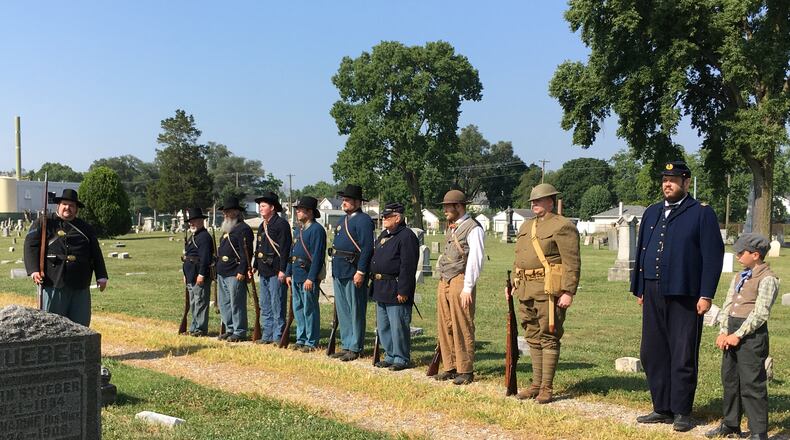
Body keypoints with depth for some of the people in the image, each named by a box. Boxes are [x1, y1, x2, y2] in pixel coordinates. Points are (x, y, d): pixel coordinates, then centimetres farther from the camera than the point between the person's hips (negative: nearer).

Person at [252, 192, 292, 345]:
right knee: (265, 307, 13)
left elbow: (285, 249, -16)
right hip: (264, 272, 9)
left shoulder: (282, 224, -10)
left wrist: (282, 270, -20)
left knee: (277, 306, -4)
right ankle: (267, 335, 20)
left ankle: (278, 336, 2)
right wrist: (255, 267, 17)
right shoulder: (262, 226, 18)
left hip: (276, 272, -9)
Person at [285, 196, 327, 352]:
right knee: (298, 308, 14)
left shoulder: (317, 229, -12)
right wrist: (288, 273, 15)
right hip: (296, 275, 9)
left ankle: (311, 342, 6)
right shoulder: (298, 229, 16)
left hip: (308, 276, -9)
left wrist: (311, 278, -21)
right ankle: (301, 339, 24)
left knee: (309, 310, -2)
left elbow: (317, 256, -17)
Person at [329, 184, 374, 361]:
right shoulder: (343, 220, 18)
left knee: (355, 311, -2)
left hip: (353, 273, -9)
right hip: (339, 272, 9)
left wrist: (360, 272, -21)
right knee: (342, 311, 14)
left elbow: (367, 247, -17)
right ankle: (345, 345, 22)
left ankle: (355, 348, 4)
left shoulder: (363, 220, -10)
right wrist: (334, 270, 19)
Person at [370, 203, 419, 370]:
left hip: (396, 290, -10)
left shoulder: (406, 237, -13)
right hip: (381, 289, 10)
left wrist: (403, 291, -22)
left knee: (398, 326, -3)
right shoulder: (383, 235, 17)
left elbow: (408, 267, -19)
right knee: (383, 326, 15)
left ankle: (402, 359, 7)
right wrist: (374, 284, 18)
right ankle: (391, 356, 25)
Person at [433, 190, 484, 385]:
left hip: (460, 282, -8)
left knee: (462, 329, -4)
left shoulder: (473, 228, -8)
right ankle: (450, 367, 17)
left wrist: (467, 288, -16)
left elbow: (475, 259, -13)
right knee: (445, 327, 9)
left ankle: (466, 371, 4)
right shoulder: (451, 228, 18)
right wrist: (441, 273, 15)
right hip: (444, 282, 8)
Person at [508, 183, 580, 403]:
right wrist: (512, 284, 19)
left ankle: (546, 388, 3)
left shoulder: (562, 226, -6)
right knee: (533, 339, 12)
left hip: (549, 290, -8)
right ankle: (536, 384, 20)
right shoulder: (526, 226, 19)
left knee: (549, 338, -3)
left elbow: (572, 263, -12)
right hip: (526, 292, 8)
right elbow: (518, 259, 25)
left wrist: (568, 292, -18)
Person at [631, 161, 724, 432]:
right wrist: (639, 288, 13)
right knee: (652, 354, 8)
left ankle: (682, 412, 12)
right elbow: (641, 252, 18)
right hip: (653, 295, 6)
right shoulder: (652, 213, 16)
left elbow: (713, 257, -6)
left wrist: (706, 295, -11)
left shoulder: (702, 214, -1)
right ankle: (662, 409, 20)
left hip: (684, 297, -5)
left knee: (683, 357, 1)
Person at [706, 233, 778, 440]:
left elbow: (760, 314, -15)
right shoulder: (739, 277, 16)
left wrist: (738, 335, -15)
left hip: (752, 333, -8)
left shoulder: (767, 279, -10)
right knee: (730, 379, 14)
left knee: (752, 383, -6)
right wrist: (723, 332, 2)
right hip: (732, 333, 8)